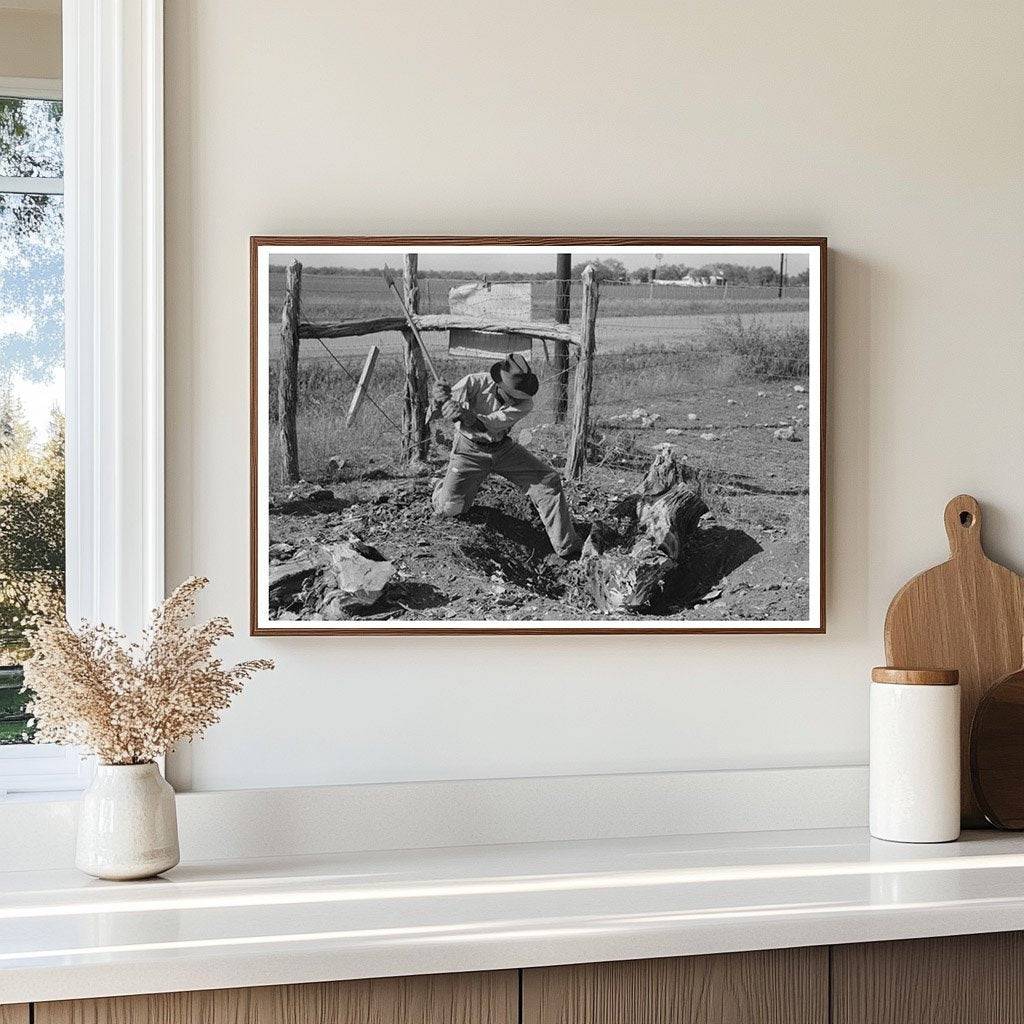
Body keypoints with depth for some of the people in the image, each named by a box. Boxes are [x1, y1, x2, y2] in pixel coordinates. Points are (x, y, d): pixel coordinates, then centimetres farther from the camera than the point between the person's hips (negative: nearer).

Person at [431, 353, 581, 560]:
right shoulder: (476, 382, -25)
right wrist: (441, 398, -56)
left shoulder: (524, 403, -21)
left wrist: (464, 414, -56)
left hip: (503, 448, 2)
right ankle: (445, 485, 27)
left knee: (549, 480, -9)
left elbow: (488, 425, -35)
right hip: (470, 450, -2)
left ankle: (568, 549, 0)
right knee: (448, 508, -12)